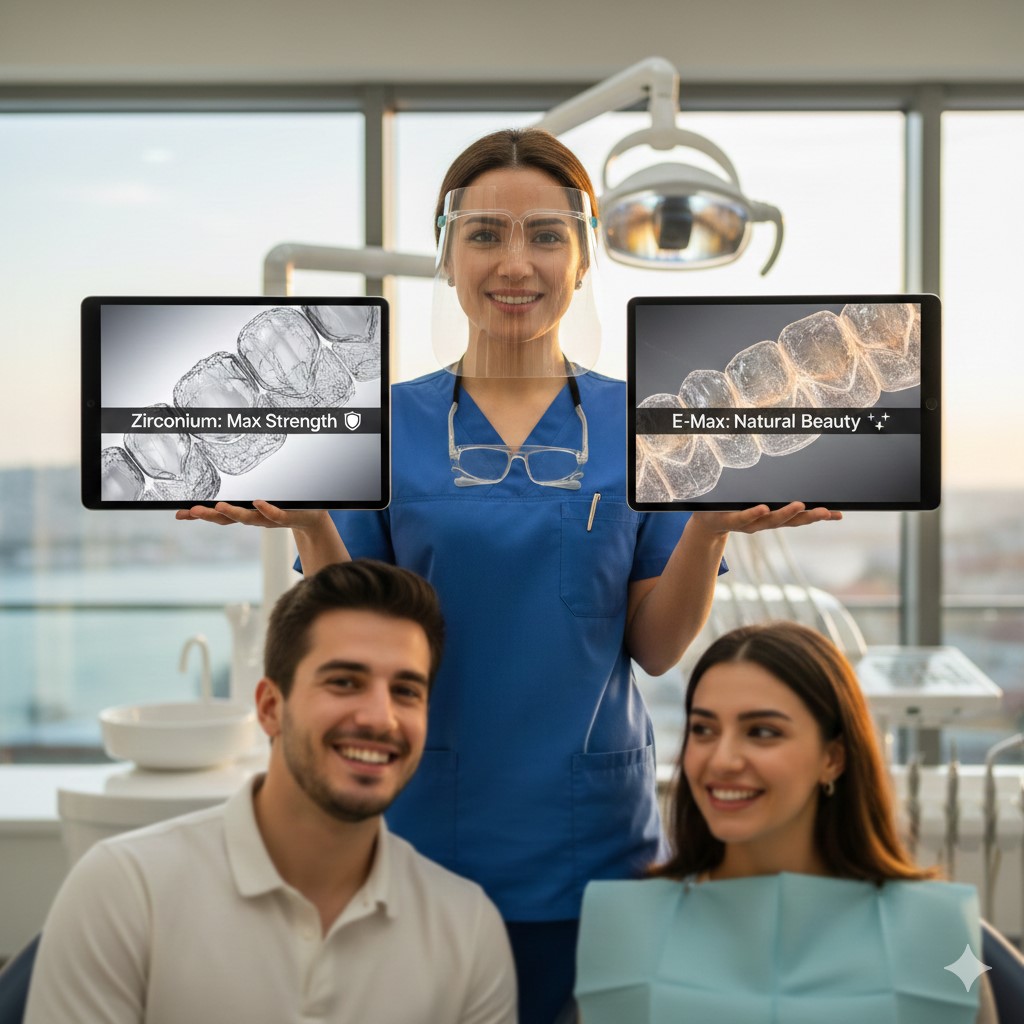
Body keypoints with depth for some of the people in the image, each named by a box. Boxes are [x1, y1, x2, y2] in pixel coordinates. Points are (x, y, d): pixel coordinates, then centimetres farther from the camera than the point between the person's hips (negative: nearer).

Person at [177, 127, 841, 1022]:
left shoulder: (635, 423, 2)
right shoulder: (389, 424, 0)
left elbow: (657, 648, 0)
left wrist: (712, 523, -17)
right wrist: (309, 523, -19)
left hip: (593, 840, 1)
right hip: (425, 834, 0)